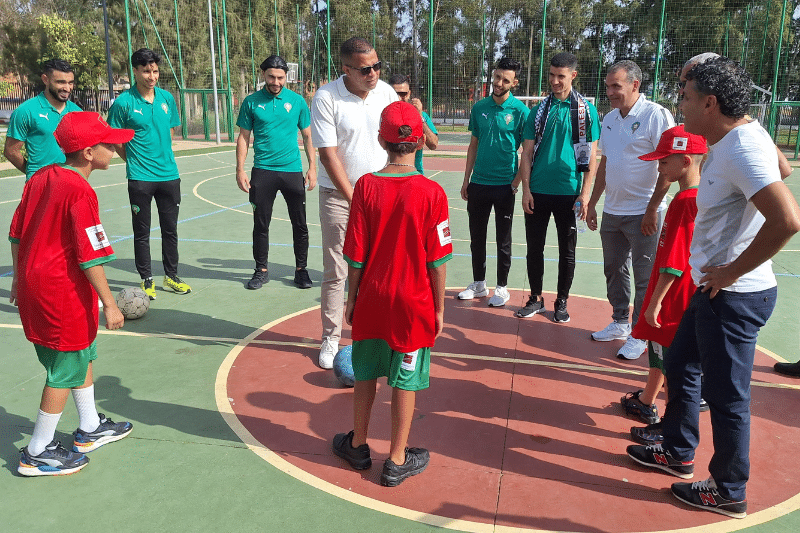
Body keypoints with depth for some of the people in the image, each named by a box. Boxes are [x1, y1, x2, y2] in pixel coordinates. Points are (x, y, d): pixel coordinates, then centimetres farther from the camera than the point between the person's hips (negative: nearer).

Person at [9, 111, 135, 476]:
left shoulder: (41, 177, 5)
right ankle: (37, 453, 20)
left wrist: (20, 277, 22)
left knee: (83, 354, 22)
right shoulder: (81, 192, -21)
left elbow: (16, 233, 12)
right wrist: (109, 304, -17)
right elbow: (89, 257, -22)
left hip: (32, 283, 9)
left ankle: (90, 429, 37)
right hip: (64, 292, -9)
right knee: (65, 370, 6)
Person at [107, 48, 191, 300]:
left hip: (169, 175, 4)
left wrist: (163, 158, 12)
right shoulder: (123, 102, -7)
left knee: (170, 229, 12)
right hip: (140, 178, -4)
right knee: (142, 232, 5)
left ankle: (171, 276, 25)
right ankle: (147, 280, 17)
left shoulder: (167, 98, 6)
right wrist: (135, 160, 4)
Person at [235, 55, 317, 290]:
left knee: (299, 224, 4)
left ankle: (301, 270, 18)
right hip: (262, 172, 0)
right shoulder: (251, 102, 3)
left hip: (292, 170, 0)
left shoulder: (297, 101, 4)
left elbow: (308, 136, 8)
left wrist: (312, 167, 1)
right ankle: (261, 270, 21)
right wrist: (240, 170, -1)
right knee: (261, 224, 6)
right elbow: (243, 137, 7)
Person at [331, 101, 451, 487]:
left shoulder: (365, 186, -8)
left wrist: (352, 298, 8)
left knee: (365, 375, 18)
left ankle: (358, 445, 35)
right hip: (413, 303, -2)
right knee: (404, 383, 9)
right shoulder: (432, 193, -13)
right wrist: (438, 309, 1)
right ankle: (397, 461, 22)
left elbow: (355, 255, -5)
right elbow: (437, 261, -10)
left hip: (371, 300, 2)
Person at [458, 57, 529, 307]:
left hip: (504, 185, -4)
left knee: (503, 240, 7)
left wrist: (517, 181, -11)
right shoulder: (479, 107, 6)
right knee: (476, 237, 12)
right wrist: (466, 179, 9)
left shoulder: (520, 111, -7)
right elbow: (473, 145, 12)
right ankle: (478, 284, 26)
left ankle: (502, 287, 20)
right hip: (478, 183, 4)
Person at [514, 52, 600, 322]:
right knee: (534, 248, 9)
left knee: (567, 251, 8)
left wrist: (584, 193, -8)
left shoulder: (587, 110, 0)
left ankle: (561, 302, 22)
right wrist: (526, 190, -3)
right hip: (538, 192, 2)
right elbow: (527, 153, 5)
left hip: (569, 193, -2)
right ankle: (536, 298, 23)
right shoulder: (539, 110, 6)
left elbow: (592, 155, -1)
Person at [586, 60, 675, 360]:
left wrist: (652, 208, -16)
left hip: (643, 214, -7)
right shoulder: (609, 118, 11)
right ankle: (620, 323, 31)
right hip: (612, 211, 7)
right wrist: (592, 203, 18)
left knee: (644, 277, 2)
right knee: (614, 269, 15)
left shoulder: (655, 115, -12)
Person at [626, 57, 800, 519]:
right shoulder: (741, 136, 6)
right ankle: (679, 453, 41)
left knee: (725, 395, 5)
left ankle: (730, 493, 25)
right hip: (716, 289, 10)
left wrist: (732, 271, -22)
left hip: (734, 296, -10)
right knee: (680, 366, 21)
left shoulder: (743, 149, -23)